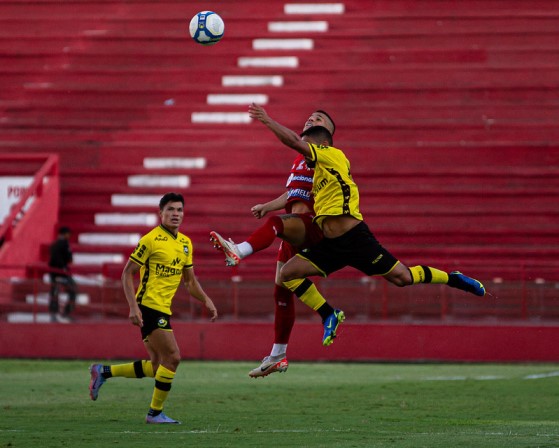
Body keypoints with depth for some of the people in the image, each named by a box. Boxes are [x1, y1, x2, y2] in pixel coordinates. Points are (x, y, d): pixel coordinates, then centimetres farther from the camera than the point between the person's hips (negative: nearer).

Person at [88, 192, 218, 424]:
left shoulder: (185, 243, 13)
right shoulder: (151, 240, -10)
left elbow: (190, 281, 22)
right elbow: (127, 273, -10)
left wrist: (206, 301, 7)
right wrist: (133, 307, -18)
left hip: (163, 309, 9)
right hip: (149, 307, -9)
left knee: (156, 367, 10)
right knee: (172, 357, -11)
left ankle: (103, 371, 21)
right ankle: (155, 413, 0)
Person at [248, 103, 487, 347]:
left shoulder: (333, 155, -4)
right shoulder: (319, 173, 21)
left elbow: (293, 141, -13)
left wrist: (266, 120, -7)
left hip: (354, 237, -9)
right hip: (331, 244, 9)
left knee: (403, 277, -5)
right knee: (287, 273, -4)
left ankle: (454, 279, 16)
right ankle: (329, 316, 4)